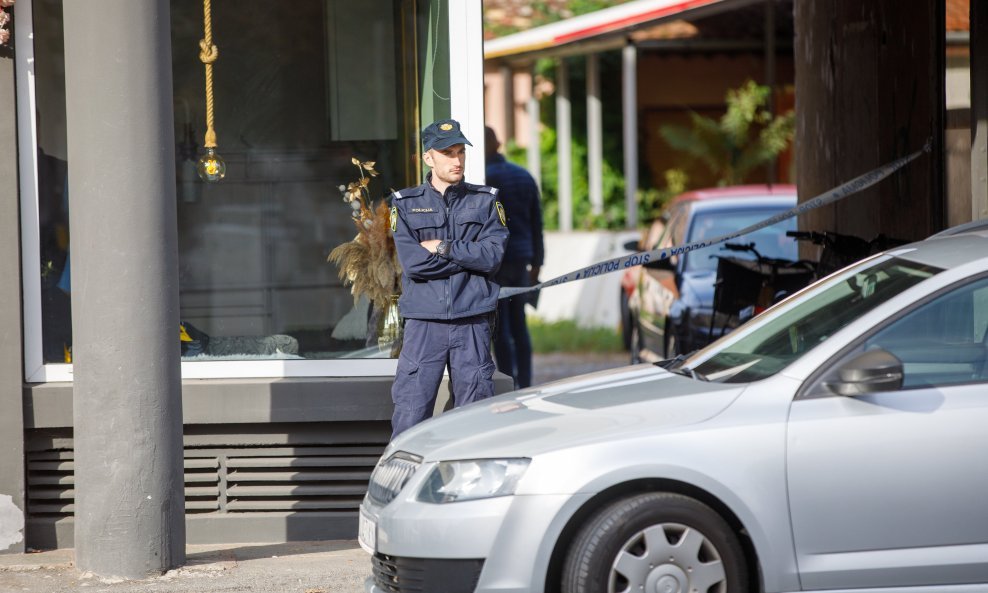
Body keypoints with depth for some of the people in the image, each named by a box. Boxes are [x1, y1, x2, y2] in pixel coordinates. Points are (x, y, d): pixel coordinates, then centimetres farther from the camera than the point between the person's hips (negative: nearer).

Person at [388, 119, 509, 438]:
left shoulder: (485, 201, 11)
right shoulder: (405, 204, 8)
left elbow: (493, 256, -4)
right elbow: (412, 262, -7)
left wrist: (443, 248, -6)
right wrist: (469, 257, -5)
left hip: (473, 322, 1)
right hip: (425, 320, -1)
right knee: (410, 414, -6)